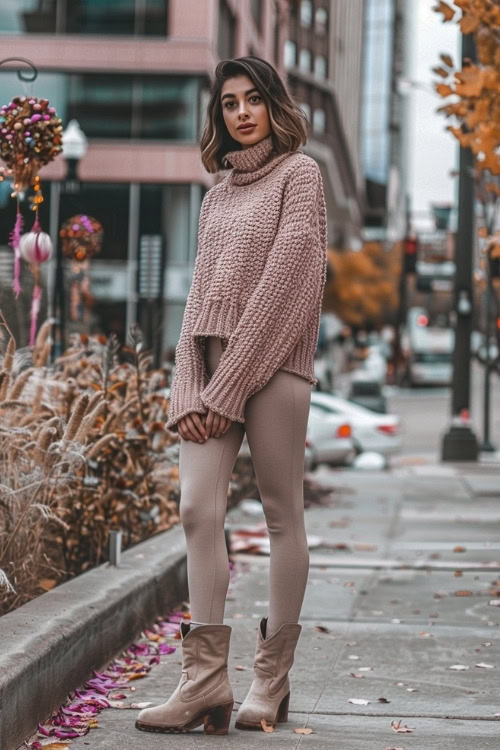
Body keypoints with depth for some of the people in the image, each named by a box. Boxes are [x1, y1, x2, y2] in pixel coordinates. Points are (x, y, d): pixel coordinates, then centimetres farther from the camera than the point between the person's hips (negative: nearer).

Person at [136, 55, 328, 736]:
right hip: (211, 362, 6)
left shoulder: (298, 173, 2)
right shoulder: (218, 193, 21)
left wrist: (229, 386, -13)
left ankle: (272, 678, 7)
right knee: (197, 506, -8)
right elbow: (201, 291, 15)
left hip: (272, 363, -5)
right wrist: (188, 391, 0)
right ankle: (205, 679, -10)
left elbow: (284, 279, -9)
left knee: (282, 515, 0)